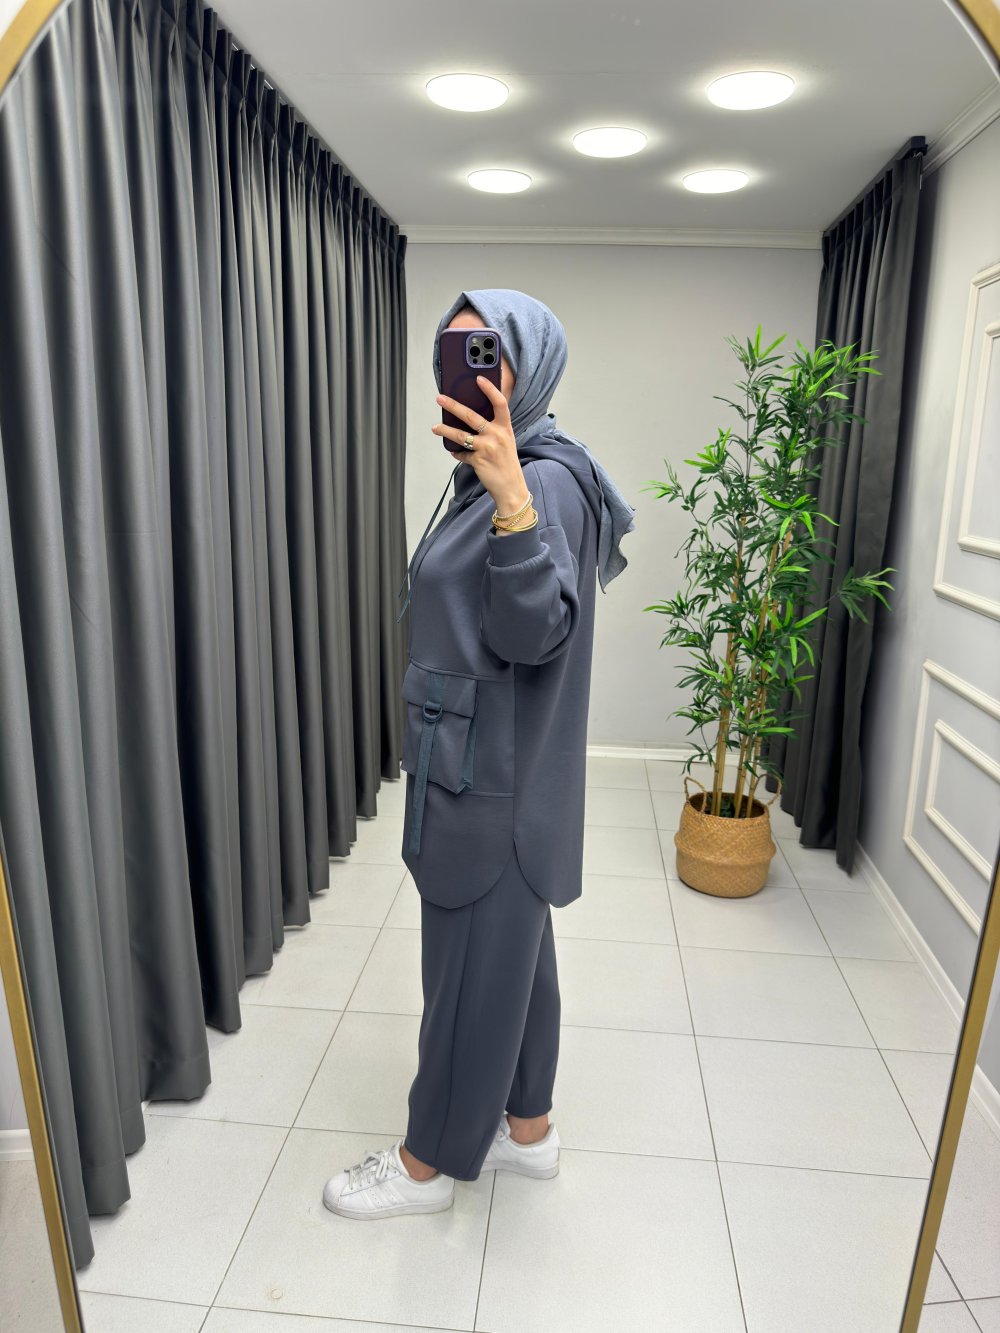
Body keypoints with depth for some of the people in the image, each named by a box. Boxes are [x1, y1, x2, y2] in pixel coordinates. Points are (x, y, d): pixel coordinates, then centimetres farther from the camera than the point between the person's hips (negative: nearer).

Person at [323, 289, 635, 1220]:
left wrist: (513, 497, -35)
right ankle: (526, 1126, 40)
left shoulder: (546, 481, -17)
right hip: (481, 766, 10)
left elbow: (533, 634, -28)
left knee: (473, 964, 8)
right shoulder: (491, 477, 12)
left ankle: (432, 1159, 31)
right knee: (513, 951, 20)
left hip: (494, 779, -10)